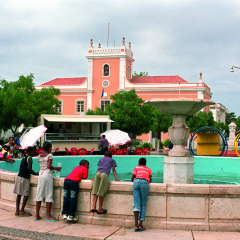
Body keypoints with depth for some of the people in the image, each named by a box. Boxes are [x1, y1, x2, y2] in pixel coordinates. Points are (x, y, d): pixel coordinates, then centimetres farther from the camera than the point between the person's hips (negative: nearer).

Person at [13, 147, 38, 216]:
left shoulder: (24, 158, 16)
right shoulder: (29, 158, -8)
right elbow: (29, 168, -19)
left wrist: (33, 173, 17)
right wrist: (35, 173, -8)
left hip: (19, 176, 8)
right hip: (24, 178, -8)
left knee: (19, 194, 8)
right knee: (26, 195, -1)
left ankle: (17, 210, 9)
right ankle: (22, 211, 0)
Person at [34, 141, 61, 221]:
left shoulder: (39, 156, 12)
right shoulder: (49, 155, -6)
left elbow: (42, 166, 11)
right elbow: (49, 166, -17)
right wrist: (56, 168, -2)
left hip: (41, 175, 6)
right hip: (47, 175, -6)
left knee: (39, 195, 8)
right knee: (49, 195, -1)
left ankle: (37, 215, 11)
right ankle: (48, 216, -1)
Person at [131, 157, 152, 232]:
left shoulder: (136, 168, 31)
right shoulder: (148, 169, 31)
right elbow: (150, 179, 19)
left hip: (136, 182, 1)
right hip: (144, 183, -1)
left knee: (136, 204, -5)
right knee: (143, 204, 5)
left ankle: (136, 225, -19)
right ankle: (140, 225, -7)